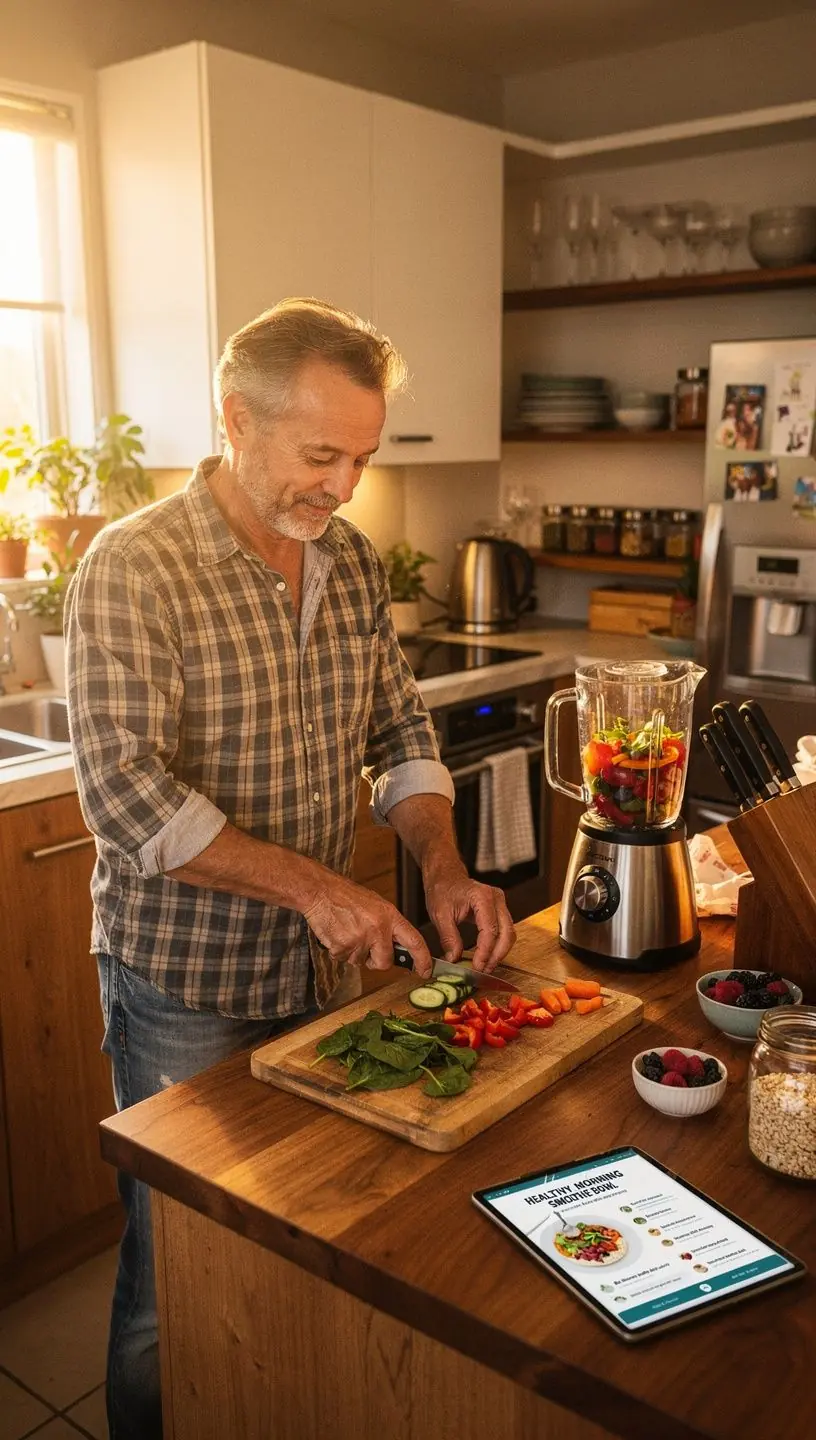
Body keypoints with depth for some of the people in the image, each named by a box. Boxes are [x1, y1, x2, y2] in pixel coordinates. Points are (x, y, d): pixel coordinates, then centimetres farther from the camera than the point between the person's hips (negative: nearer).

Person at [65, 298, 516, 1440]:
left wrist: (442, 869, -8)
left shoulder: (352, 560, 2)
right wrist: (313, 886, -26)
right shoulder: (134, 568, -18)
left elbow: (400, 730, 7)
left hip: (324, 965, 6)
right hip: (185, 986, -6)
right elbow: (125, 795, -24)